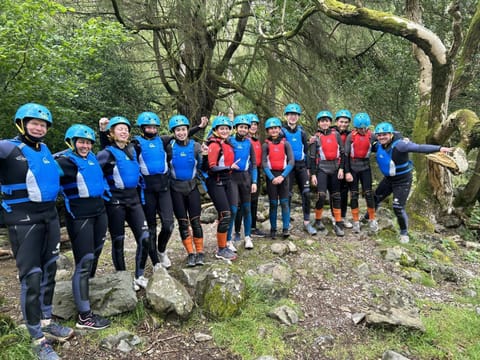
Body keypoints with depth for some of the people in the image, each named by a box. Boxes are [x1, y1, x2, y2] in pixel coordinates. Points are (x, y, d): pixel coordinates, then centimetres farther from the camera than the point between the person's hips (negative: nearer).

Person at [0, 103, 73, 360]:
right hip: (24, 220, -7)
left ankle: (46, 322, 32)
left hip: (50, 215, 7)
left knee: (49, 270, 15)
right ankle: (38, 339, 9)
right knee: (31, 276, -3)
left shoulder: (45, 149, 11)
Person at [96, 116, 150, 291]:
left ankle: (139, 275, 15)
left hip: (133, 198, 5)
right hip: (115, 201, -5)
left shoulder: (132, 149, 10)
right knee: (118, 241, 6)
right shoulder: (107, 153, -7)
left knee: (145, 238, -1)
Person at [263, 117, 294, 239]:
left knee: (284, 202, -3)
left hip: (283, 175, 0)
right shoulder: (265, 145, 4)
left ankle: (286, 229, 3)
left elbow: (291, 161, -2)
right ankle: (273, 229, 11)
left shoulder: (285, 143, 4)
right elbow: (264, 163, -3)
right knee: (273, 203, 3)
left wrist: (282, 176, -12)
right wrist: (272, 178, -14)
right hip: (271, 175, 0)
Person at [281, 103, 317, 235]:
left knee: (306, 193, -2)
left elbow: (306, 150, 13)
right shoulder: (282, 131, 0)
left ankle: (307, 223, 6)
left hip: (301, 165, 3)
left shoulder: (301, 131, 10)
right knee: (288, 195, 0)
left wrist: (308, 168, 9)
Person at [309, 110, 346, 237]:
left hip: (335, 168, 3)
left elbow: (341, 152, 7)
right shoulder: (316, 137, 1)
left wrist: (341, 168, -2)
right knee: (322, 195, -13)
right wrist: (313, 174, -5)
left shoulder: (336, 134, 6)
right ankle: (318, 220, 7)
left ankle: (338, 224, 12)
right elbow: (312, 157, 0)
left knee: (336, 196, 6)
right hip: (322, 169, -3)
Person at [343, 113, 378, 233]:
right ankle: (356, 221, 13)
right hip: (353, 168, -1)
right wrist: (347, 172, -9)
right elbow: (346, 155, -5)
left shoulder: (371, 136, -1)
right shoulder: (351, 136, -6)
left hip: (365, 167, 1)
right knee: (354, 194, 4)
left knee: (368, 193, -1)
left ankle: (372, 220, 14)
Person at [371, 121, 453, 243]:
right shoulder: (378, 145, -7)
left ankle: (404, 233, 17)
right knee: (375, 199, 19)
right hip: (388, 179, 7)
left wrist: (439, 148, -54)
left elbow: (419, 147, -42)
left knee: (398, 208, -8)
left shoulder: (399, 145, -29)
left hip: (402, 181, -7)